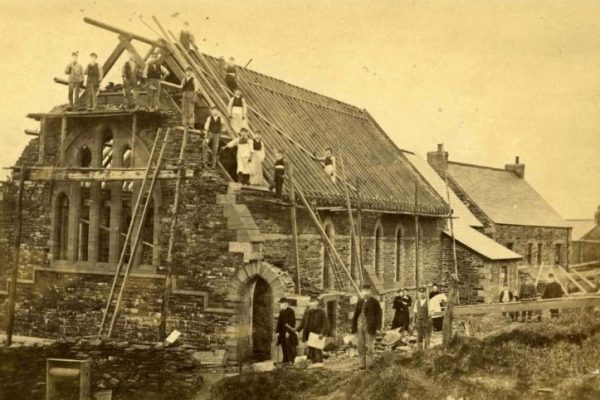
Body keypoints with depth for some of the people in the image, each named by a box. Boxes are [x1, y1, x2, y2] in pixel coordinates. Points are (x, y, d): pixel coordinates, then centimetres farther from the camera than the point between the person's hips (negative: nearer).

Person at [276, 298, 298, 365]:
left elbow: (291, 322, -14)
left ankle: (291, 360, -4)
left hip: (288, 333, -8)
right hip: (282, 333, 8)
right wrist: (277, 331, 10)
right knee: (283, 346, 8)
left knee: (289, 346, -7)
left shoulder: (290, 311, -9)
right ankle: (285, 360, 14)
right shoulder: (281, 312, 15)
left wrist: (288, 331, -19)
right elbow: (279, 322, 17)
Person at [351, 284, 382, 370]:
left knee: (369, 346, -2)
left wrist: (378, 327, -10)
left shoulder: (374, 302, -1)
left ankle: (369, 365, 7)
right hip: (359, 325, 5)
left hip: (369, 326, -5)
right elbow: (355, 314, 14)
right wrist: (353, 326, 8)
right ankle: (362, 365, 13)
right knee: (360, 346, 7)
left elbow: (378, 314, -4)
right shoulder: (359, 301, 13)